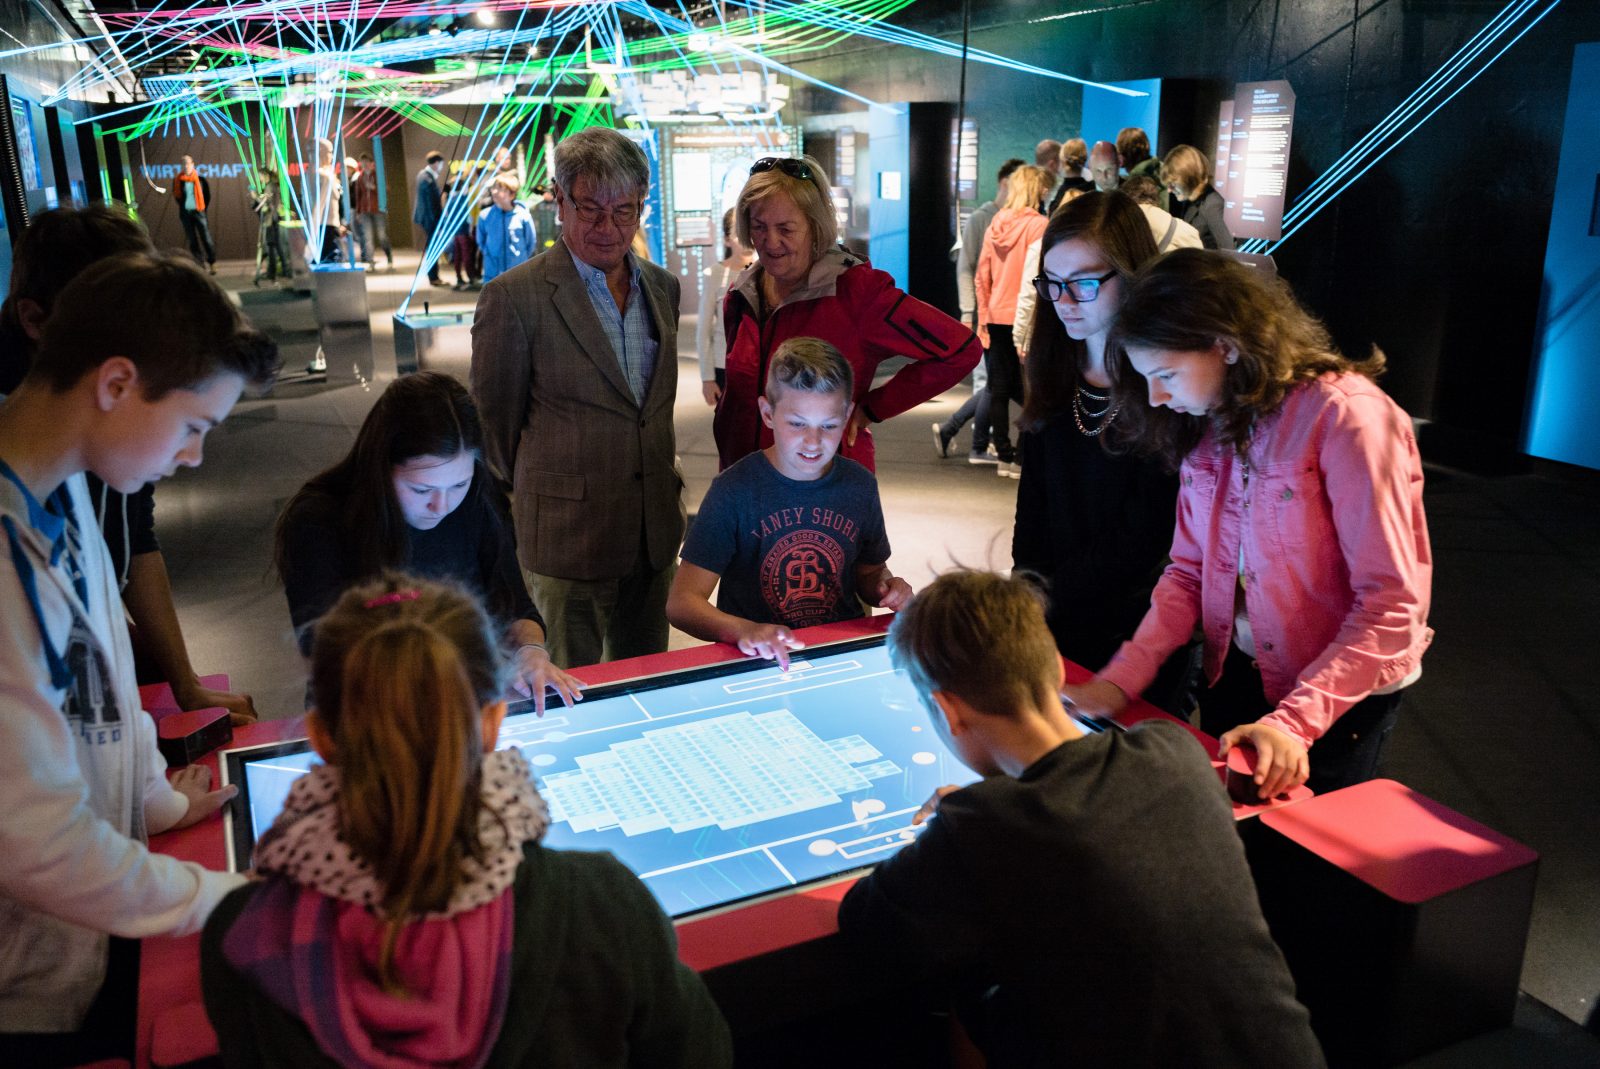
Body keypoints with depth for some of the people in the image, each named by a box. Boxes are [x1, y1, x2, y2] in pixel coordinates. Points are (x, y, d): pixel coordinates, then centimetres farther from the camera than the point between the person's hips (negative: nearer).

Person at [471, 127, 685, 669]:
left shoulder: (662, 287, 7)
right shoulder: (514, 296, -12)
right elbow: (493, 425, -4)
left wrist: (666, 481, 15)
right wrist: (528, 506, 5)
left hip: (655, 534, 6)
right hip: (566, 539, -5)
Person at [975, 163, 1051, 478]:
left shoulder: (996, 224, 7)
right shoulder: (1038, 224, -8)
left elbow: (982, 275, 8)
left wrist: (983, 316, 14)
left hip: (996, 317, 5)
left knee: (999, 389, 8)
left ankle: (1005, 456, 13)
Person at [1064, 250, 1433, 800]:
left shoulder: (1345, 417, -23)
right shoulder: (1206, 428, -1)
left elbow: (1390, 603, -25)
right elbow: (1187, 572, -1)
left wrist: (1294, 721, -31)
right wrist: (1120, 680, -14)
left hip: (1340, 693, -6)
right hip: (1235, 673, 6)